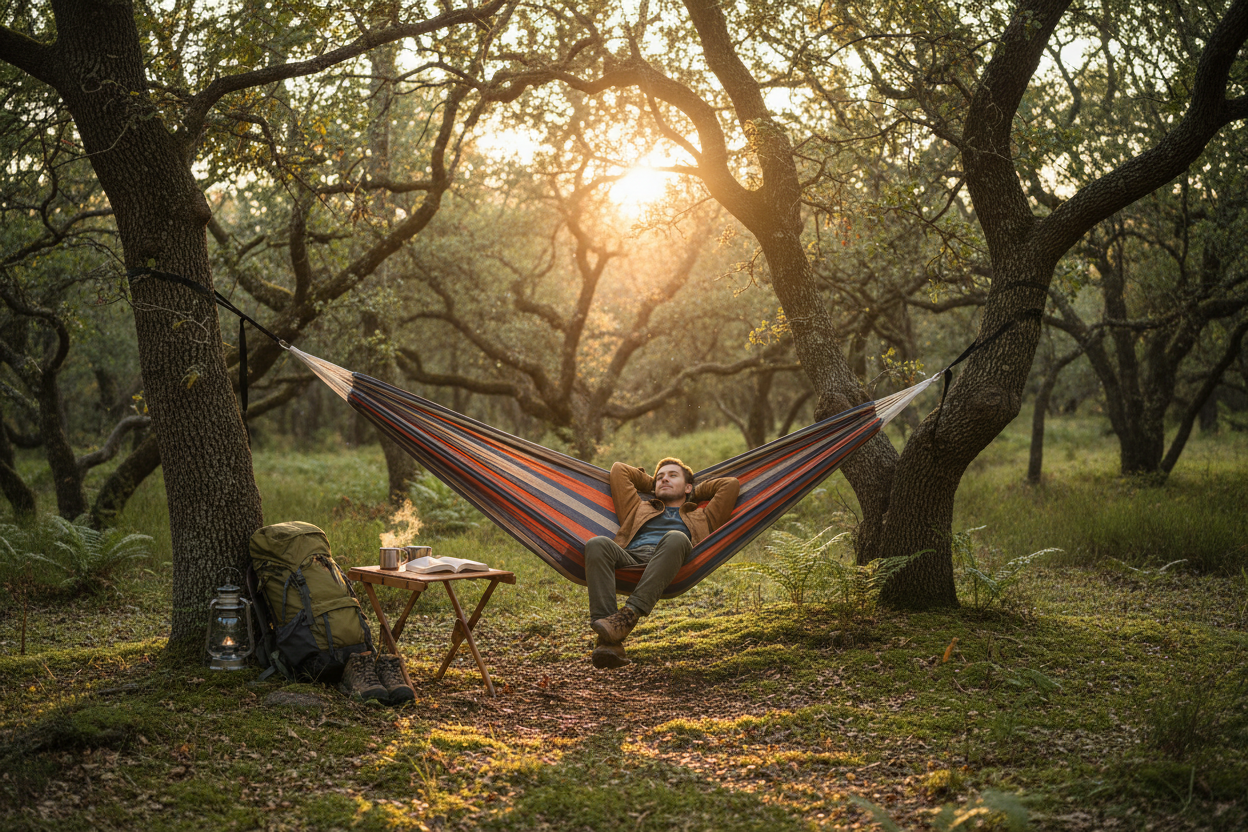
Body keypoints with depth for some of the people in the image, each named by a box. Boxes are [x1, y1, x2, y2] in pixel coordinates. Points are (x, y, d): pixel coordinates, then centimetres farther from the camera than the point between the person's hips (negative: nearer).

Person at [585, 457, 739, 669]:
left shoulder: (701, 518, 39)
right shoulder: (639, 508, 43)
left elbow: (731, 484, 35)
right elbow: (619, 470, 47)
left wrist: (694, 492, 45)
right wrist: (652, 485, 55)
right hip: (629, 558, 2)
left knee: (675, 539, -37)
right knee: (597, 545, -33)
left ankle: (629, 614, -49)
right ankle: (609, 643, -48)